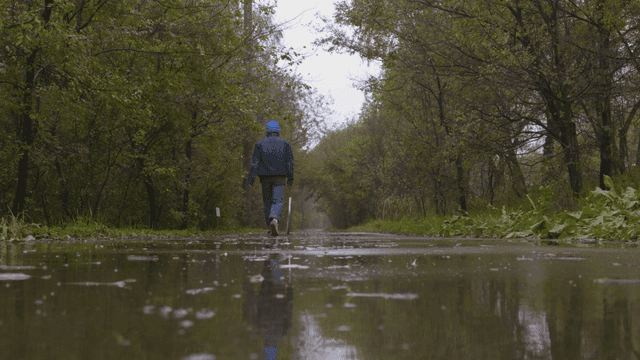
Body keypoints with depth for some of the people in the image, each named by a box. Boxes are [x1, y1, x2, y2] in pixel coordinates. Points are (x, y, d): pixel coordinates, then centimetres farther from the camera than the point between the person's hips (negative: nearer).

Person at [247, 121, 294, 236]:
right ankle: (274, 219, -33)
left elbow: (255, 163, -2)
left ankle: (269, 225, 16)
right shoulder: (285, 144, 3)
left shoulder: (260, 144, 4)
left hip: (265, 177, 1)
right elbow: (290, 162, 1)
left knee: (267, 201, 14)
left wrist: (251, 178, -2)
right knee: (278, 201, -5)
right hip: (279, 178, -1)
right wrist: (290, 178, 7)